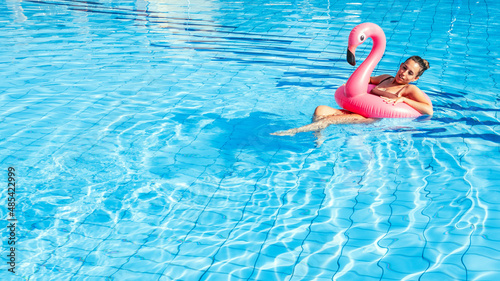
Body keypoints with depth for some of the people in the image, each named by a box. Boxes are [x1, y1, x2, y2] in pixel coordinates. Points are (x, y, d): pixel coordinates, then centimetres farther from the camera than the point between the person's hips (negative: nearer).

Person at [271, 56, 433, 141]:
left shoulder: (410, 89, 6)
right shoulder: (385, 78, 25)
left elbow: (429, 110, -6)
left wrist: (403, 99, -11)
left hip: (373, 119, -7)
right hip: (355, 111, 7)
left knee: (332, 119, -29)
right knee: (320, 110, -20)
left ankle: (294, 131, -33)